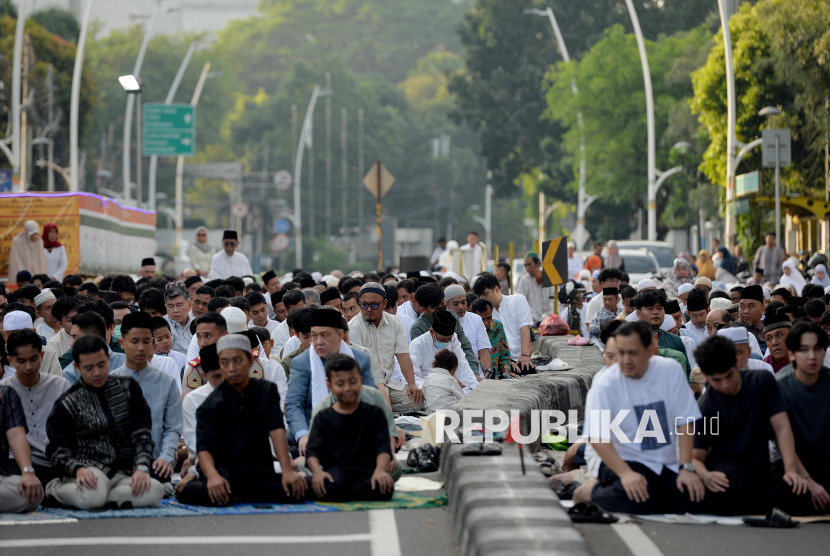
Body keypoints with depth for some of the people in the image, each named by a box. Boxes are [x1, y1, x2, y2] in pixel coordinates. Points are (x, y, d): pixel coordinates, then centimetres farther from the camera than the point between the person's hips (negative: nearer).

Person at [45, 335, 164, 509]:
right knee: (93, 495, -38)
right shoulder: (68, 403, 4)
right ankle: (55, 489, -7)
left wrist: (142, 467, -10)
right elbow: (58, 449, 1)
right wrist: (77, 469, -22)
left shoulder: (128, 387, 13)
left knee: (154, 490, -29)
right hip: (89, 469, -3)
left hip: (123, 473, 3)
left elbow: (142, 433, 9)